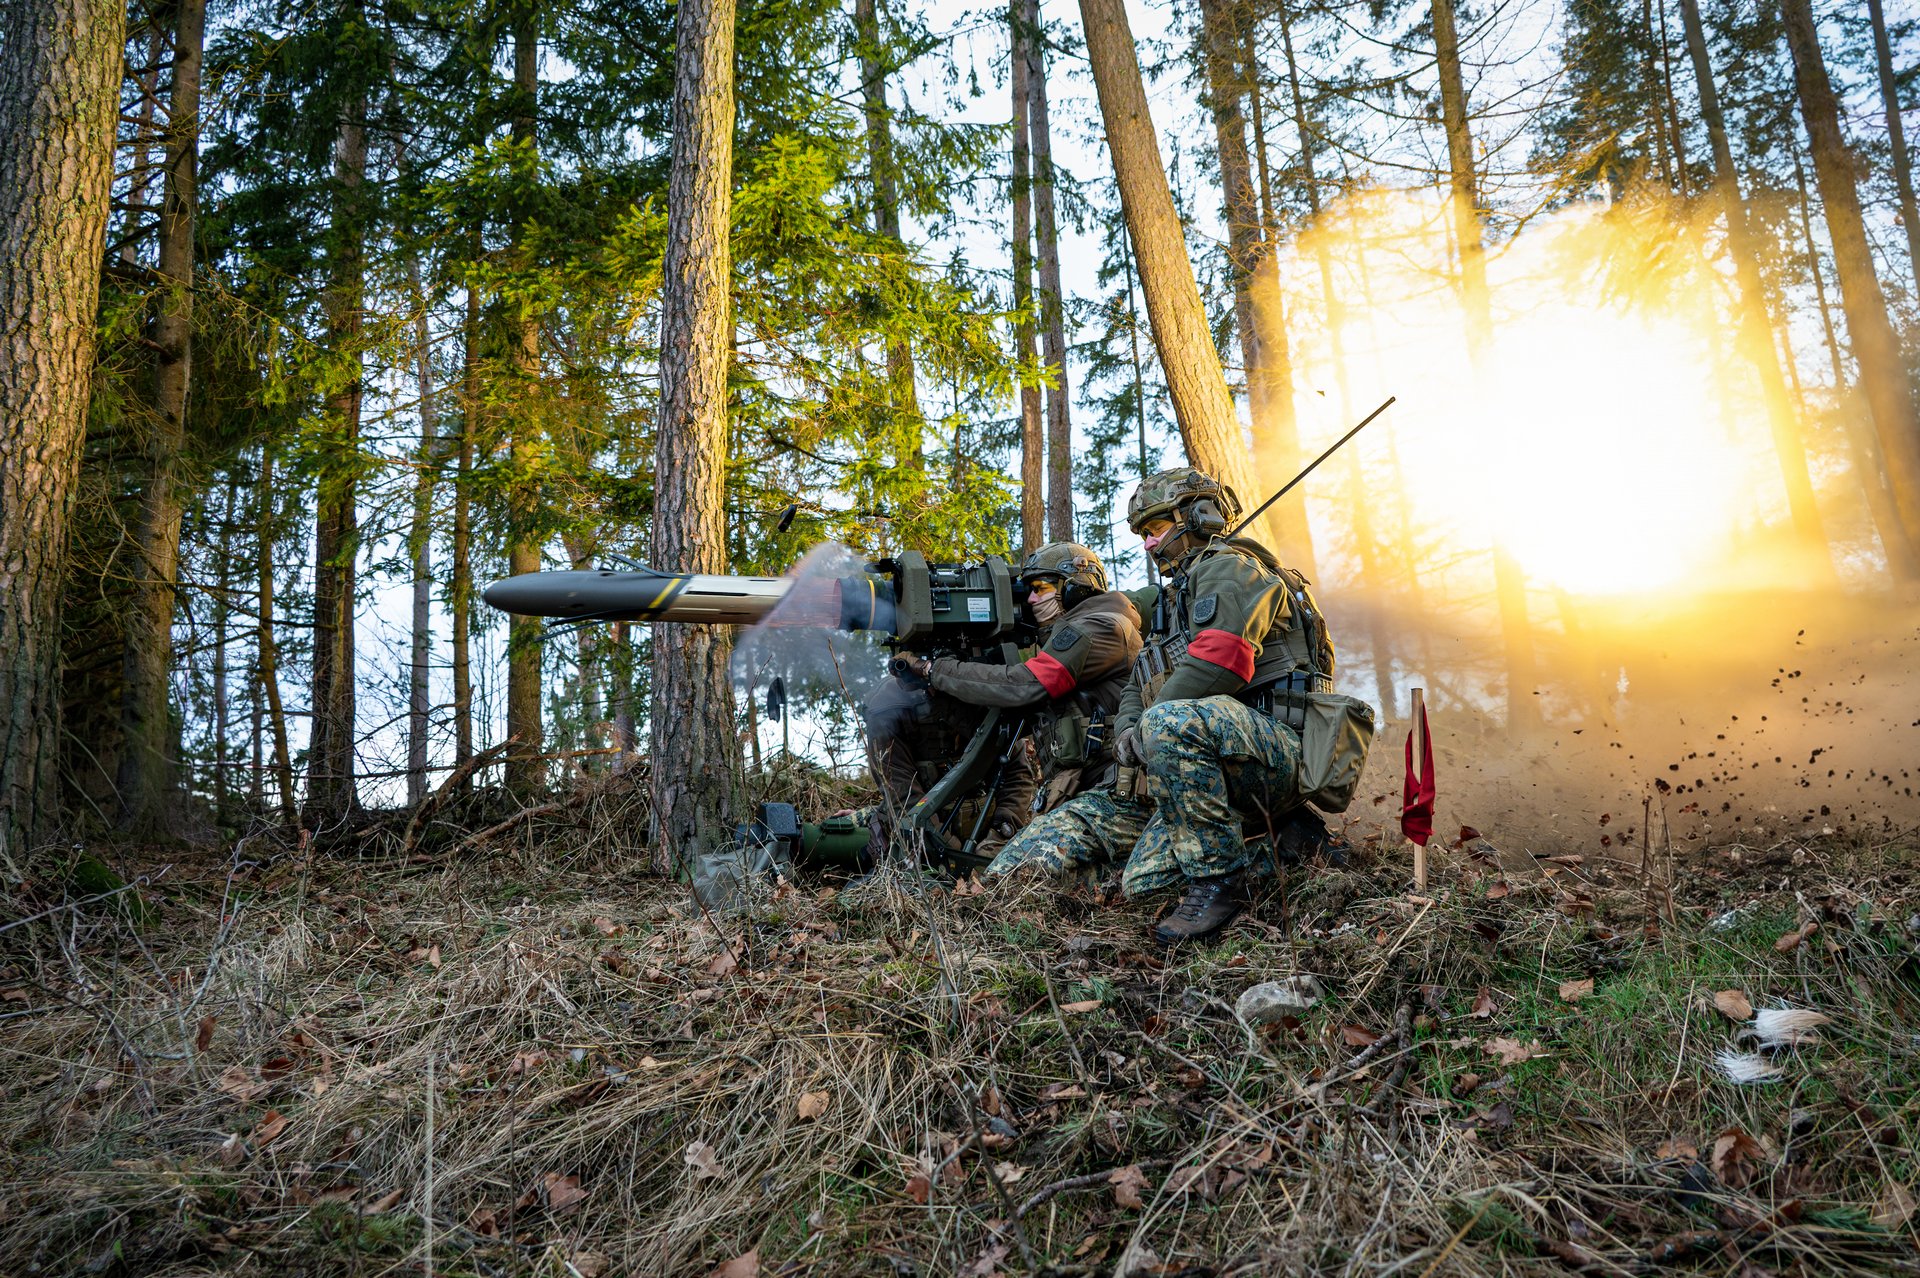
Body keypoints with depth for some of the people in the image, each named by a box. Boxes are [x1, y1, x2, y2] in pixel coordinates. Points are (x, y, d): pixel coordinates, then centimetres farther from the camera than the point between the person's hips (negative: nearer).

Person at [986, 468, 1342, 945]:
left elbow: (1216, 663, -19)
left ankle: (1218, 879, -29)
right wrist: (1127, 735, 3)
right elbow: (1137, 690, 27)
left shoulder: (1229, 568, 0)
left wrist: (1146, 731, -10)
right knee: (1086, 817, -1)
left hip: (1274, 752, -10)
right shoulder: (1174, 600, 31)